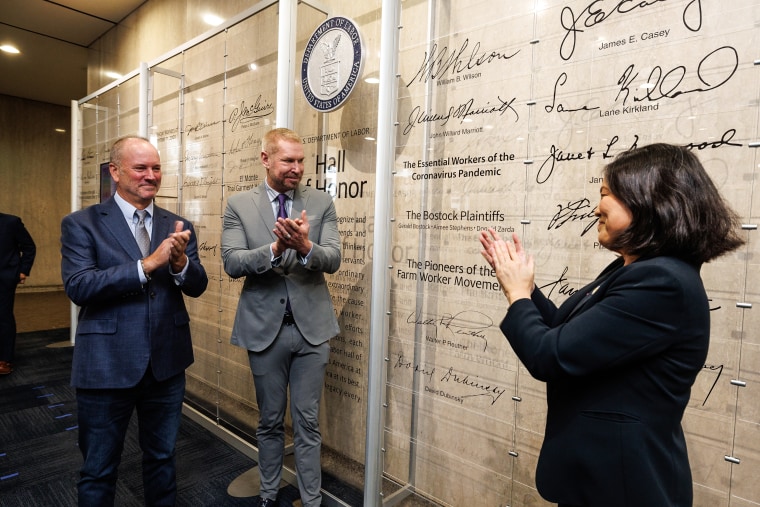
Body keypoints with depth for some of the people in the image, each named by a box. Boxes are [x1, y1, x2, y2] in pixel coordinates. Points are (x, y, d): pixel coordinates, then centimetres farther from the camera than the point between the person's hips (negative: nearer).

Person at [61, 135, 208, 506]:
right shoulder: (81, 224, -4)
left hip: (166, 363, 3)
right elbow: (78, 286, -17)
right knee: (98, 470, 16)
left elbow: (197, 286, -1)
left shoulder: (177, 226, 4)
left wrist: (180, 261, -22)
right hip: (107, 365, -2)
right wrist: (148, 264, -25)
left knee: (162, 458, 21)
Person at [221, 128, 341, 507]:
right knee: (269, 421, 18)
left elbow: (333, 260, -8)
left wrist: (305, 246, -29)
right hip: (264, 328, 0)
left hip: (311, 328, 0)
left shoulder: (321, 203, 0)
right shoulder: (238, 205, -1)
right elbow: (232, 263, -11)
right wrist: (275, 248, -26)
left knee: (307, 423, 11)